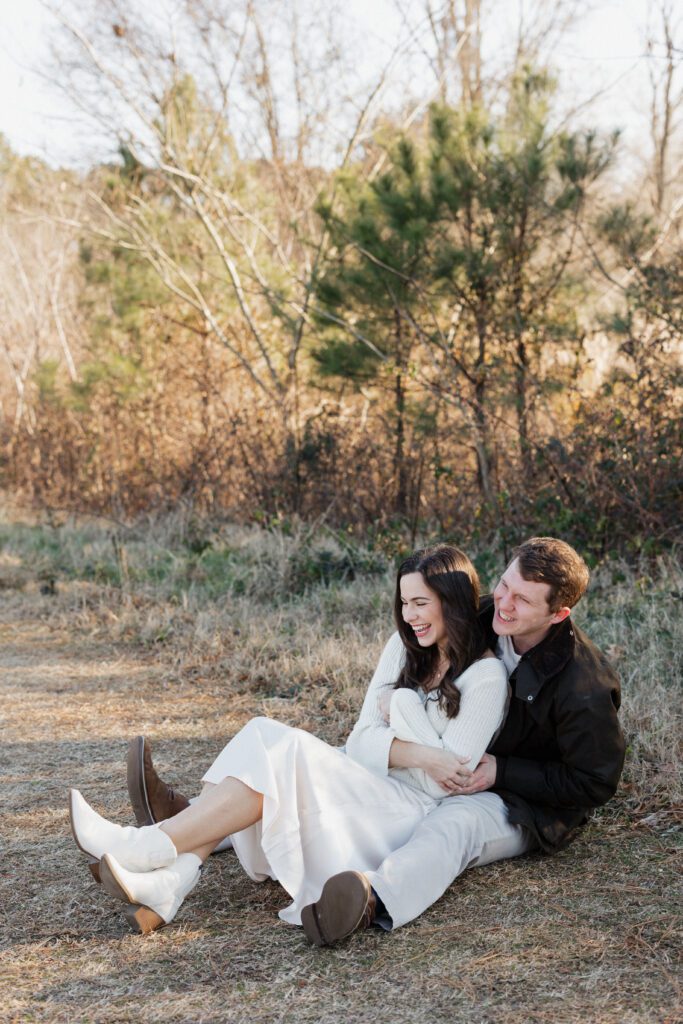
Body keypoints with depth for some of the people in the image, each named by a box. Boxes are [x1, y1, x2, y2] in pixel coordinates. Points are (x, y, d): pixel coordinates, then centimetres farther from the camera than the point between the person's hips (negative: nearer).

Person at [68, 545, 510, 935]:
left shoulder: (486, 676, -6)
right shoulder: (405, 647, 14)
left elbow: (447, 777, -12)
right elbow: (361, 743, 7)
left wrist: (401, 705, -7)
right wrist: (418, 753, -11)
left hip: (414, 814, -6)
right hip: (364, 794, 7)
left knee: (287, 754, -28)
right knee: (264, 735, -19)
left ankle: (142, 848, -35)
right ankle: (165, 886, -34)